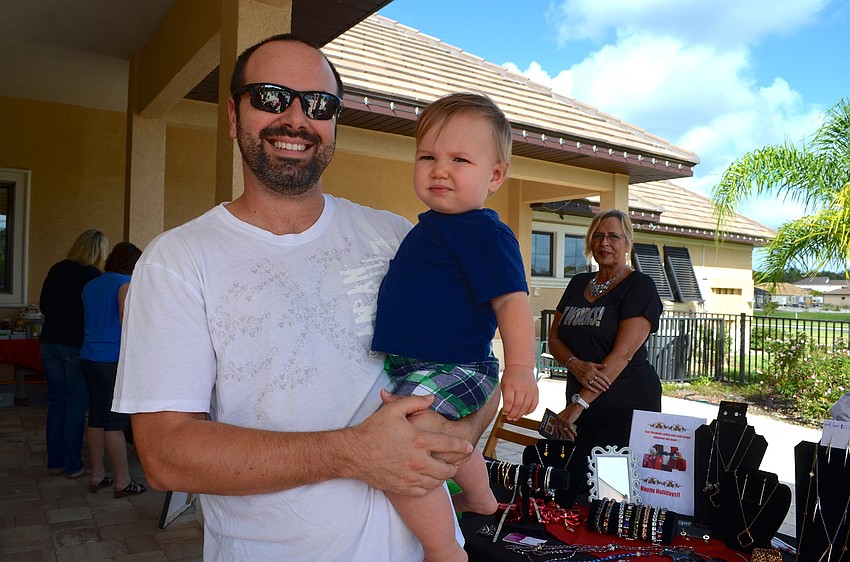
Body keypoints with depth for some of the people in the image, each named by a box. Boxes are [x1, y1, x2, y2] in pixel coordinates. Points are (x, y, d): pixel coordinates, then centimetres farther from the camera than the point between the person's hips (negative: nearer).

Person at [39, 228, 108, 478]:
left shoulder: (56, 270, 7)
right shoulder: (92, 275, -12)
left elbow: (43, 306, 14)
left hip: (50, 343, 6)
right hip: (76, 345, -6)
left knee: (56, 402, 13)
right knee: (77, 404, 3)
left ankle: (55, 462, 20)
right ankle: (73, 465, 7)